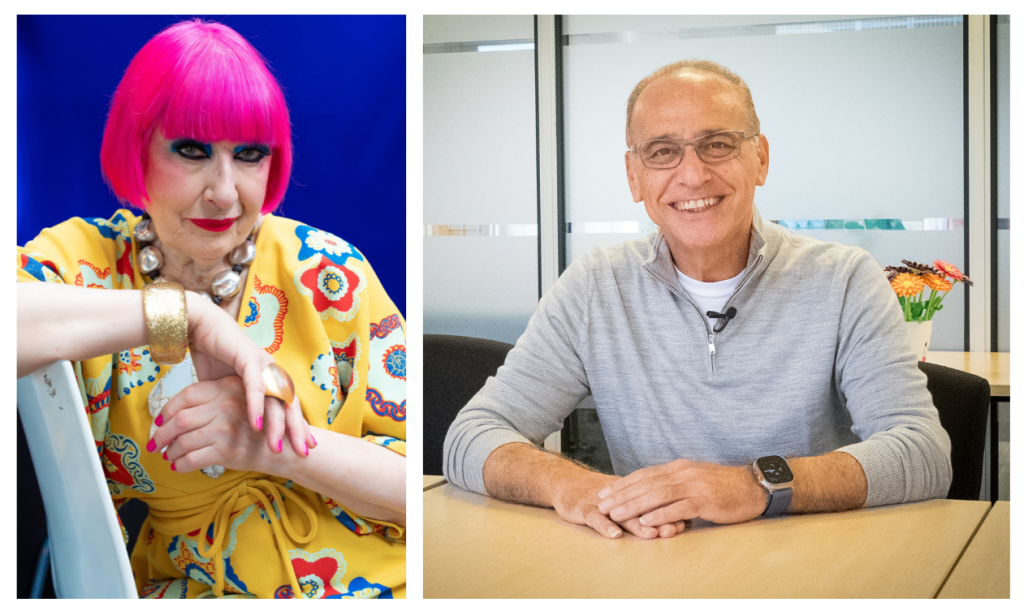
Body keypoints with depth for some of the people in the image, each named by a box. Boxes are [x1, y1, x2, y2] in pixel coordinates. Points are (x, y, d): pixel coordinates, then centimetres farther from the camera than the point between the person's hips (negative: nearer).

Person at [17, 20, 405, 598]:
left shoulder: (327, 273, -5)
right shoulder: (90, 262, -6)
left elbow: (421, 481, -6)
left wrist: (278, 448, -22)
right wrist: (183, 313, -24)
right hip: (190, 585, 1)